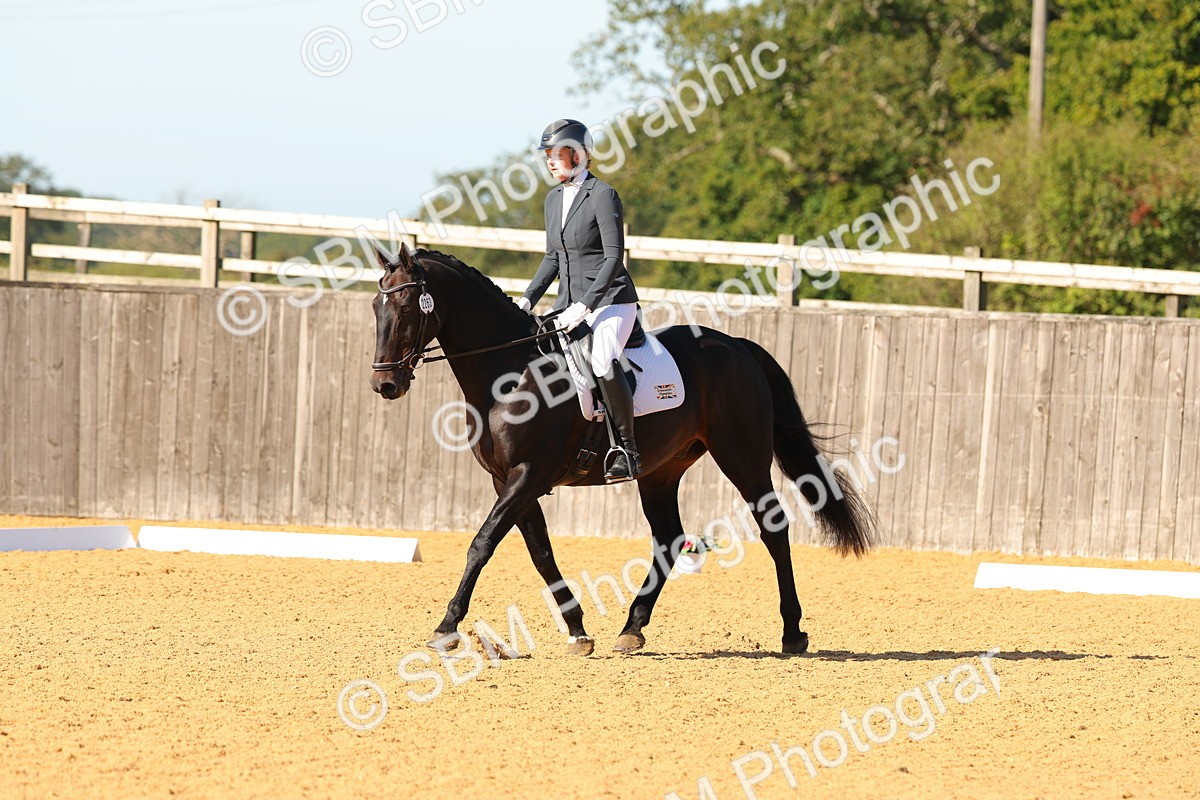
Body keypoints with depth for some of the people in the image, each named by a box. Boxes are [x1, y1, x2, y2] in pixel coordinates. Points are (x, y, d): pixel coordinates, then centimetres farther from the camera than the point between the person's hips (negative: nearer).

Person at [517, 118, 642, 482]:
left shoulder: (602, 195, -12)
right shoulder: (553, 198, 12)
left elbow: (614, 256, -17)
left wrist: (584, 305, -24)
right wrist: (528, 299, 8)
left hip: (610, 299, -9)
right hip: (570, 303, 9)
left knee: (602, 361, -33)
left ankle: (628, 451, -23)